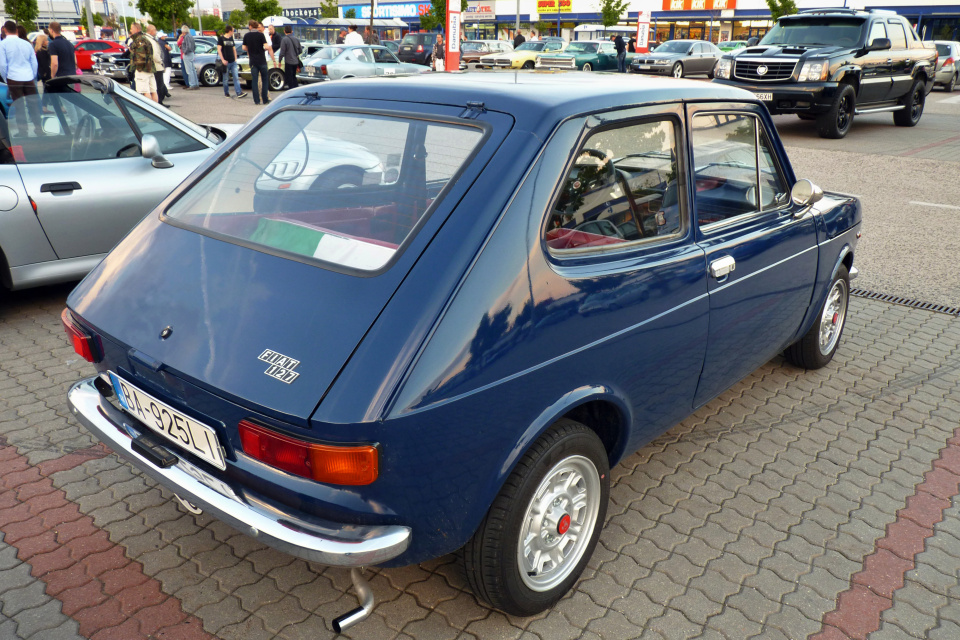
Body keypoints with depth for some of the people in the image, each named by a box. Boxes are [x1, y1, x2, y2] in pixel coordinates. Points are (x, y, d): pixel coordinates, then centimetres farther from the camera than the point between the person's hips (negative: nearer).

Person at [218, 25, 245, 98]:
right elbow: (219, 50, -7)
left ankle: (238, 93, -11)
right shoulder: (221, 38, -2)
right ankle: (226, 93, 15)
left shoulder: (231, 39, 14)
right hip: (226, 62, -4)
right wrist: (223, 60, -15)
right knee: (226, 79, 3)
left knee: (236, 78, -6)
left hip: (233, 62, 5)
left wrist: (235, 59, 12)